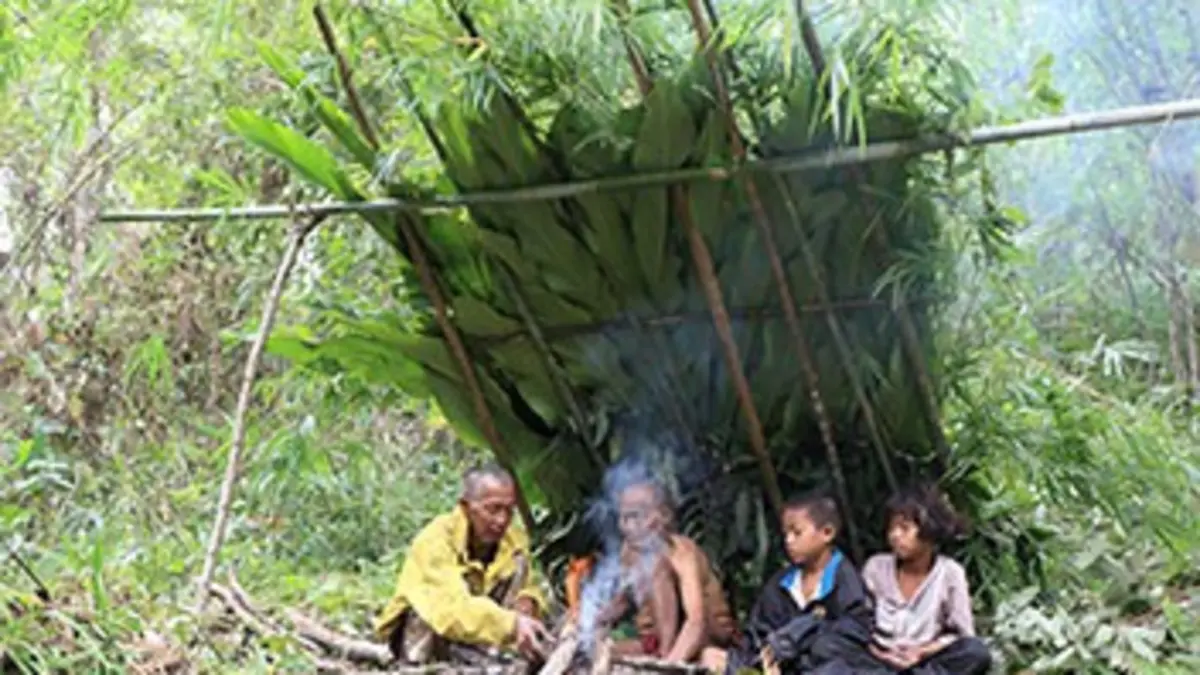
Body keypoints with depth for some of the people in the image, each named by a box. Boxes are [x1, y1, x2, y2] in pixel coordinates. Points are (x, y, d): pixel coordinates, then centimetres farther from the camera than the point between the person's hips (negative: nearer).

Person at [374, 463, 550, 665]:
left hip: (476, 634, 6)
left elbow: (526, 587, 4)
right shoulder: (435, 540, -29)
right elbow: (454, 607, -44)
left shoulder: (514, 540, -10)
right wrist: (512, 624, -58)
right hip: (417, 636, -6)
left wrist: (526, 602, -22)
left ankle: (484, 652, -22)